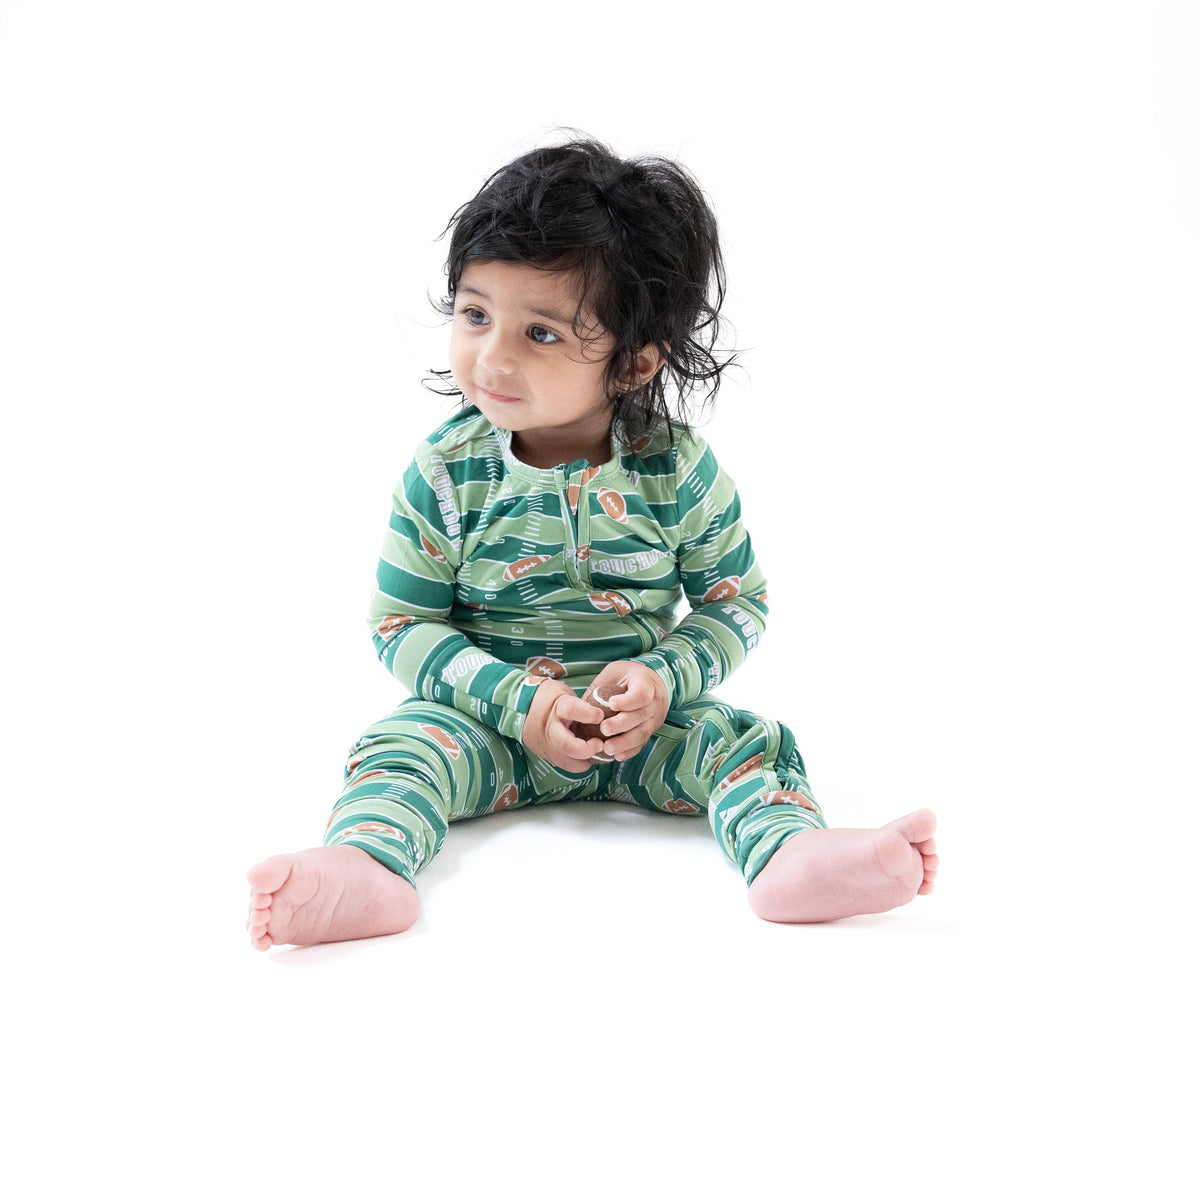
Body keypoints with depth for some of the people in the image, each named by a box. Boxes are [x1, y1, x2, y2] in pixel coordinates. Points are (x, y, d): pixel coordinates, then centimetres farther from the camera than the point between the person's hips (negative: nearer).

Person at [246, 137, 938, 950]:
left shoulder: (679, 469, -9)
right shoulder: (445, 473, -9)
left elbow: (739, 604, -1)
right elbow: (403, 625, -5)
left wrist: (664, 681, -20)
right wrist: (516, 699, -20)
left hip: (643, 723, 1)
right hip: (493, 721, 0)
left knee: (741, 740, -22)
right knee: (405, 740, -26)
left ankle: (794, 855, -46)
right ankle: (365, 867, -51)